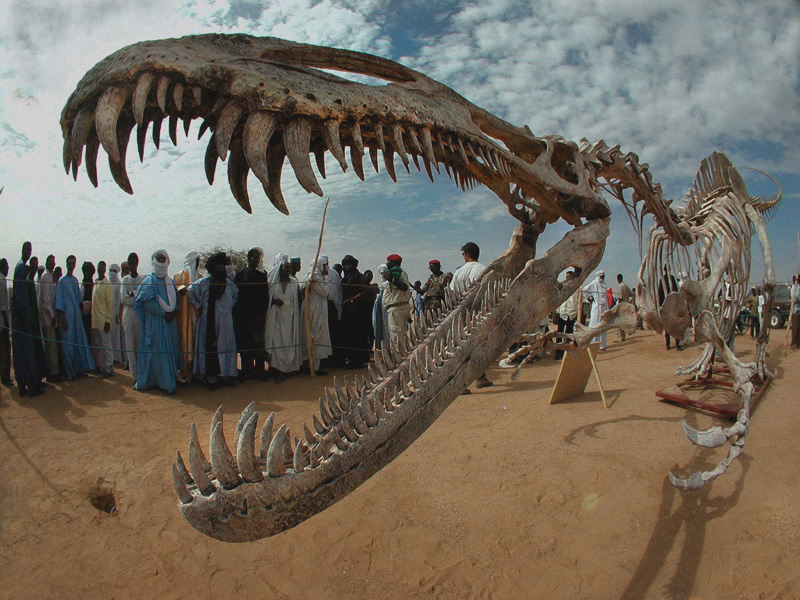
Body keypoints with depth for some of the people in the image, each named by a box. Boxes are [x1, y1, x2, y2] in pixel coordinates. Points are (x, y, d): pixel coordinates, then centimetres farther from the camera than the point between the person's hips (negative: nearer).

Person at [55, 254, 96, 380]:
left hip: (77, 313, 6)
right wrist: (62, 318, -13)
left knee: (80, 340, 8)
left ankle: (79, 368, 17)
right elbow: (59, 301, -8)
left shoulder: (75, 280, 12)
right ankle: (70, 372, 4)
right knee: (68, 342, -2)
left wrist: (81, 312, 17)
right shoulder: (62, 281, -5)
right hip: (67, 314, -6)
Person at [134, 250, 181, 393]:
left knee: (171, 349, 5)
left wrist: (174, 312, -5)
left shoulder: (170, 281, 16)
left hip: (170, 322, 5)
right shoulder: (149, 280, -2)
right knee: (157, 349, -4)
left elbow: (176, 299, 15)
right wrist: (164, 313, -15)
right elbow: (148, 301, -11)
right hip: (155, 321, -5)